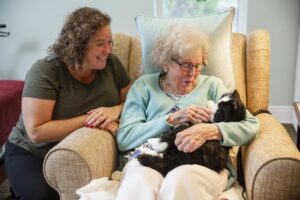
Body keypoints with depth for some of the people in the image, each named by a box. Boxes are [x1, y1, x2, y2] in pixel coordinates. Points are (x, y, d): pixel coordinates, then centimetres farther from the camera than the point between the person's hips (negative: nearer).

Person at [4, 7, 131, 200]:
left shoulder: (111, 63, -6)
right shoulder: (45, 71, -21)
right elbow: (36, 132, -25)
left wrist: (116, 110, -22)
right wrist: (89, 119, -28)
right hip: (32, 153, -3)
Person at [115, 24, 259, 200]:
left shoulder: (212, 85, 18)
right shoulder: (144, 85, 16)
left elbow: (251, 125, 6)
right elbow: (124, 139, 4)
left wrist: (210, 131, -13)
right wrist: (172, 119, -7)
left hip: (204, 163, 1)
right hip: (149, 161, 0)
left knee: (179, 181, -36)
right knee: (139, 183, -36)